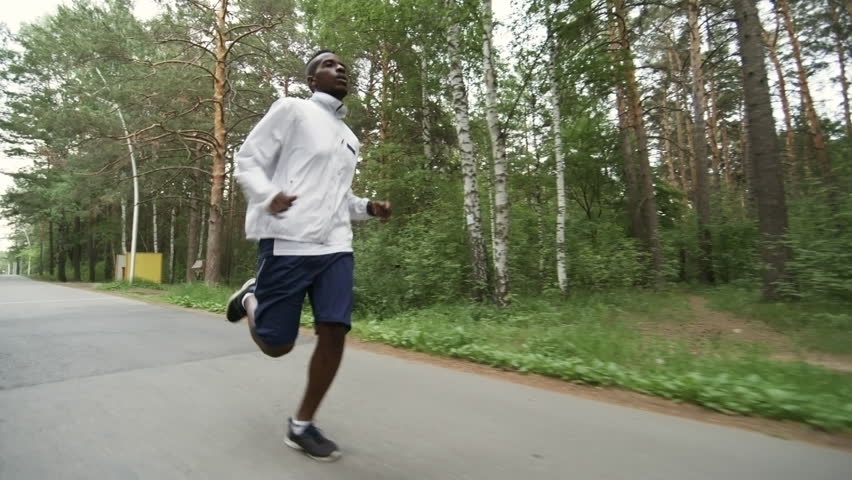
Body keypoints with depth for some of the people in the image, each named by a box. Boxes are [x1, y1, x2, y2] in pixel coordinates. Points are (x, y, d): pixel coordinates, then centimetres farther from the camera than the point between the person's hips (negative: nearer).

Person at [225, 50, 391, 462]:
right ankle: (250, 299, 35)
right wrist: (268, 196, -19)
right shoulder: (291, 109, 3)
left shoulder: (349, 139, 23)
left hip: (335, 246, 6)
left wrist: (368, 208, 9)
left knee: (335, 333, -4)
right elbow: (246, 160, 1)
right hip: (288, 242, -6)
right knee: (277, 343, 1)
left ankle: (301, 426, 15)